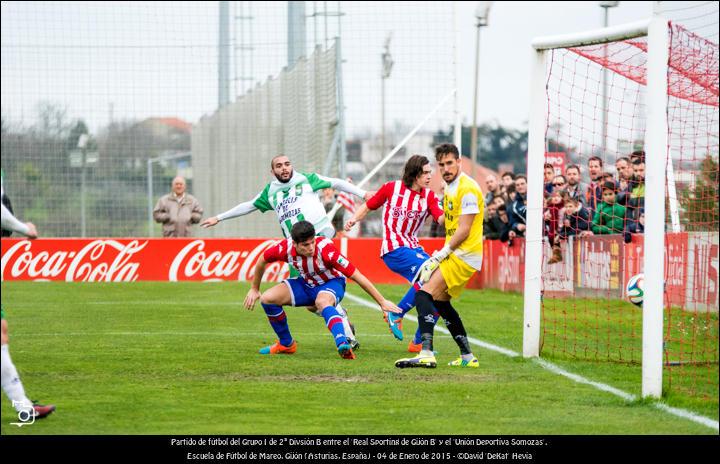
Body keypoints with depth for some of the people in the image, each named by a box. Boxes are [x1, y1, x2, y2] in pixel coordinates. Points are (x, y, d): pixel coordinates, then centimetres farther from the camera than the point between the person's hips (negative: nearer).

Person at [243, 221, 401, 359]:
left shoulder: (325, 249, -35)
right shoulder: (285, 248, -25)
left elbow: (357, 276, -31)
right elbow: (263, 260, -1)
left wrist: (382, 301, -29)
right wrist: (254, 289, 9)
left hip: (331, 283, -5)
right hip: (305, 283, 5)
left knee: (322, 302, -39)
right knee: (267, 299, -10)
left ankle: (343, 345, -57)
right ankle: (286, 344, 11)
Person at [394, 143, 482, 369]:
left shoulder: (467, 189, -16)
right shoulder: (450, 188, 15)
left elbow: (463, 230, -19)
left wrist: (440, 256, -17)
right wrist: (440, 255, 11)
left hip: (464, 256, -10)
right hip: (455, 255, 10)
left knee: (424, 294, -21)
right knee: (441, 302, 18)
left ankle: (426, 354, -31)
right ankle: (467, 357, 25)